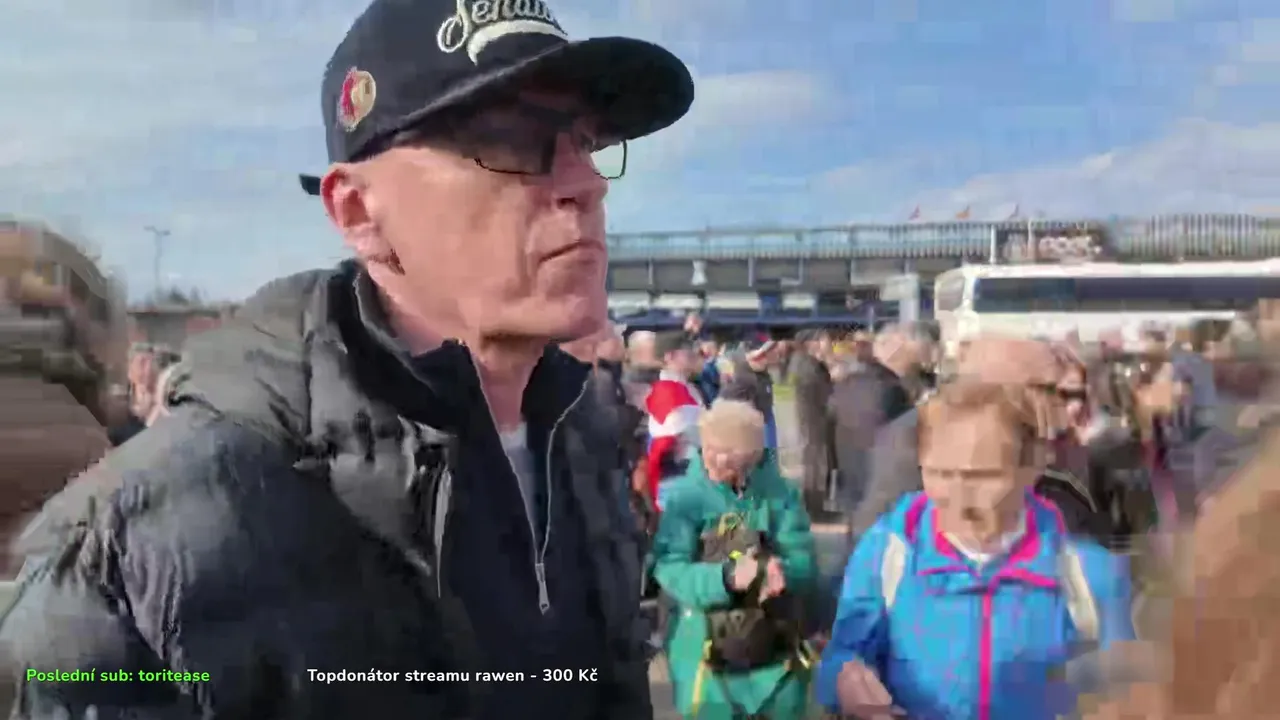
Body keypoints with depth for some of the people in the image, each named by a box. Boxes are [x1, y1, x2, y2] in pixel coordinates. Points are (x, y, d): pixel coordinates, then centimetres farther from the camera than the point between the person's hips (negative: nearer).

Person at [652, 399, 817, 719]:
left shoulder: (780, 492, -2)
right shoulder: (685, 496, -9)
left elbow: (804, 562, -8)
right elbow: (668, 569, -17)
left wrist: (782, 573, -31)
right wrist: (726, 578, -33)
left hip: (774, 648, 3)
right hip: (706, 649, -2)